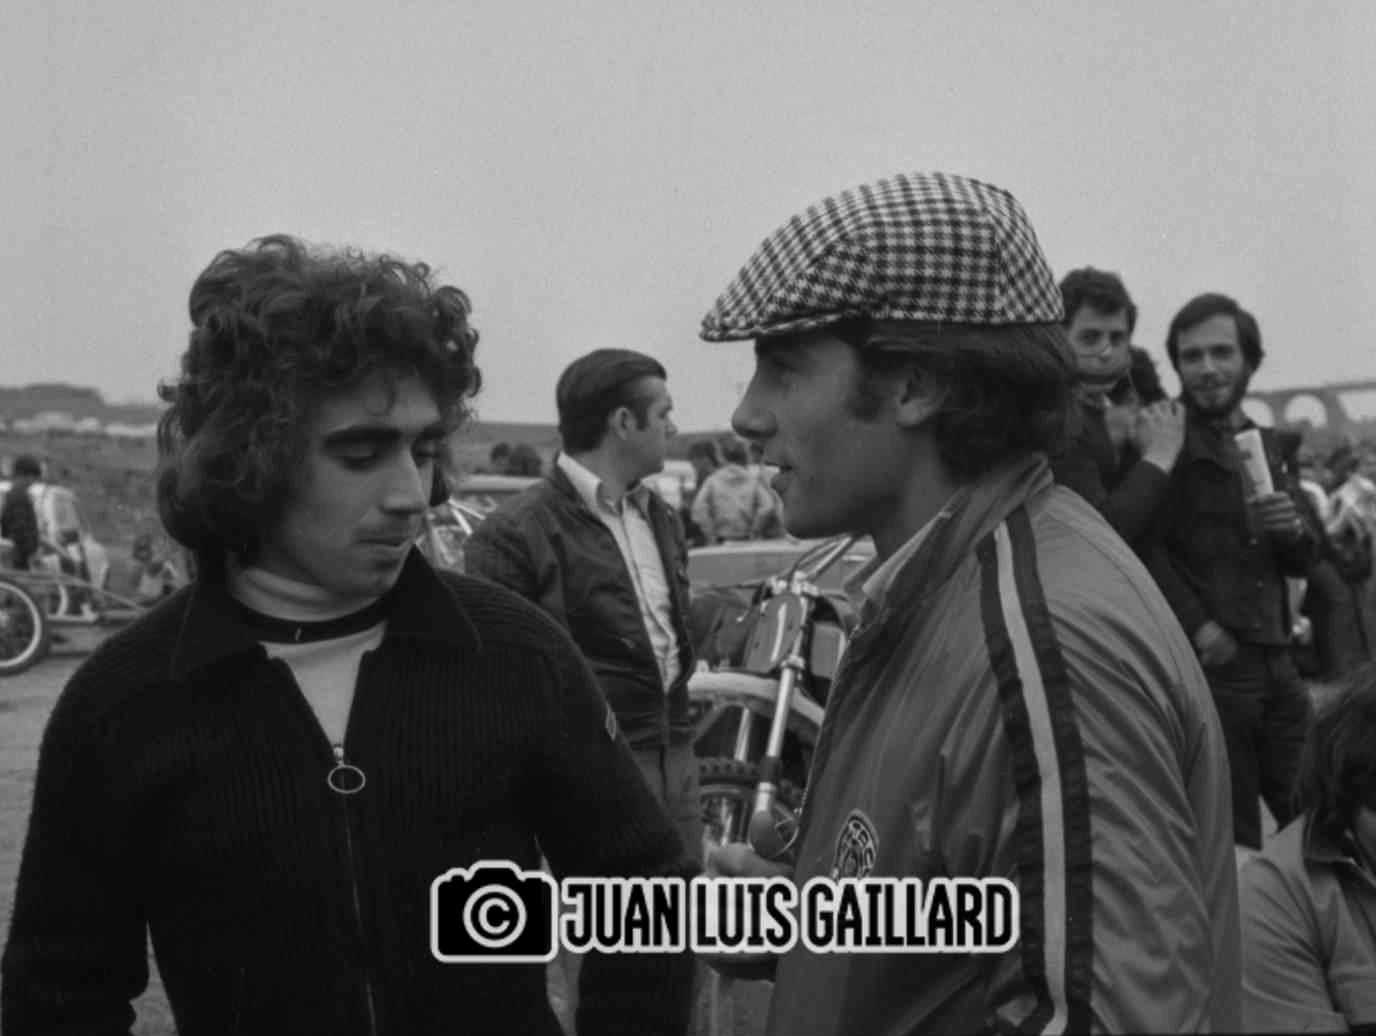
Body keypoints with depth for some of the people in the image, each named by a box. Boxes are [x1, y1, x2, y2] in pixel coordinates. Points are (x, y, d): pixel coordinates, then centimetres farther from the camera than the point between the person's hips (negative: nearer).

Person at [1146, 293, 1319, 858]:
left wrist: (1294, 529, -3)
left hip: (1275, 659, 6)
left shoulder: (1266, 444, 16)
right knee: (1232, 838, 2)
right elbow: (1147, 545, -13)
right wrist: (1198, 626, -21)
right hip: (1210, 662, -6)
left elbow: (1304, 560, 19)